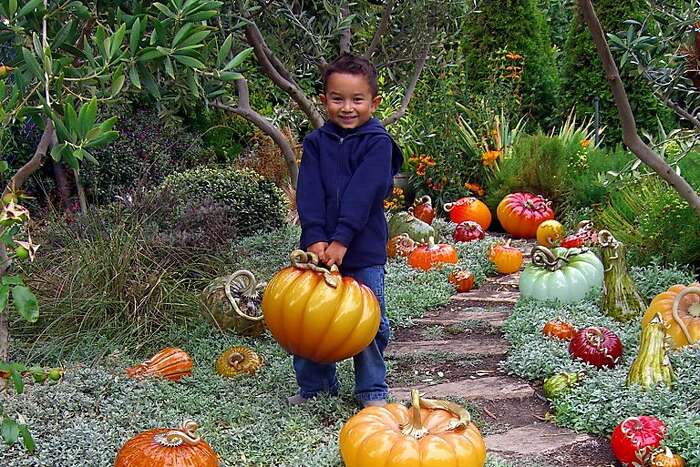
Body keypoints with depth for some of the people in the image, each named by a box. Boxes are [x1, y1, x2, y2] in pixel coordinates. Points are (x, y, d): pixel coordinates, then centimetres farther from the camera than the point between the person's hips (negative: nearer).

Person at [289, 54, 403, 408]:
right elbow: (309, 194, -4)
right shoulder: (316, 143, 6)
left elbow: (362, 195, -15)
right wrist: (316, 239, -18)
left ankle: (372, 391, 19)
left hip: (364, 250, -3)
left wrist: (341, 241, -23)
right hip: (319, 248, 3)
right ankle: (314, 387, 25)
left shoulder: (378, 143, -5)